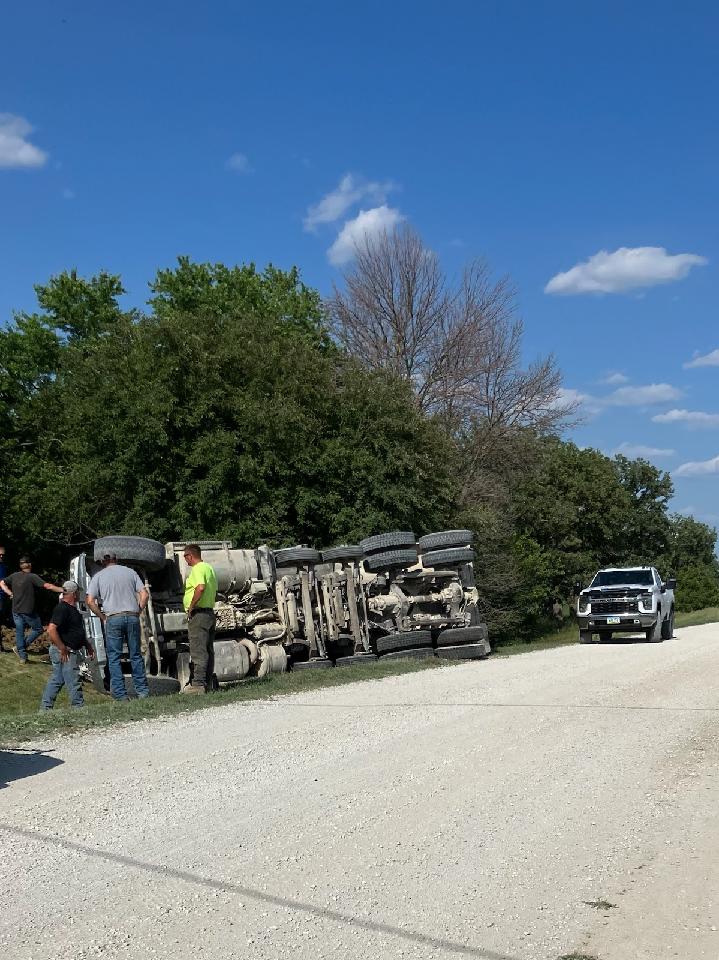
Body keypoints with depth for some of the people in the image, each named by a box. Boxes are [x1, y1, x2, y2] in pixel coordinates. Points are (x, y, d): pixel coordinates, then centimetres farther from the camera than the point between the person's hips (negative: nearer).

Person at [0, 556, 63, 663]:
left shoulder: (14, 576, 5)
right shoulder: (32, 577, -13)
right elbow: (47, 586, -20)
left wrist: (10, 593, 14)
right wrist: (63, 590, -19)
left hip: (16, 610, 6)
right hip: (28, 610, -6)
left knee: (19, 632, 12)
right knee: (38, 629, 11)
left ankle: (23, 656, 15)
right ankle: (21, 647, 2)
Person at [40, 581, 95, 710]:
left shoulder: (72, 608, 16)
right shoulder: (62, 609, -17)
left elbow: (78, 631, 28)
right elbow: (51, 629, -27)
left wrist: (87, 645, 24)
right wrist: (63, 649, -24)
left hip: (71, 651, 11)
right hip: (65, 653, -11)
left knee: (56, 680, 14)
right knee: (73, 682, -3)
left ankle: (45, 708, 20)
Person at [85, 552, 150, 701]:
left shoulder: (99, 576, 8)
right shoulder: (130, 572, 12)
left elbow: (90, 601, -3)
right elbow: (144, 594, 4)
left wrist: (102, 617, 5)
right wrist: (138, 612, 10)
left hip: (113, 618, -2)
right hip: (132, 617, 2)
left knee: (114, 658, 4)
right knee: (136, 655, 11)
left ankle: (120, 694, 1)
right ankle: (142, 691, 11)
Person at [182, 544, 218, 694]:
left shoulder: (197, 569, -13)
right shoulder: (209, 568, 18)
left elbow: (200, 587, -30)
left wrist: (191, 606, -21)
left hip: (198, 614, -10)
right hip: (210, 612, 10)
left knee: (198, 650, -9)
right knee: (208, 650, 11)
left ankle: (198, 684, -11)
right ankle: (208, 684, 15)